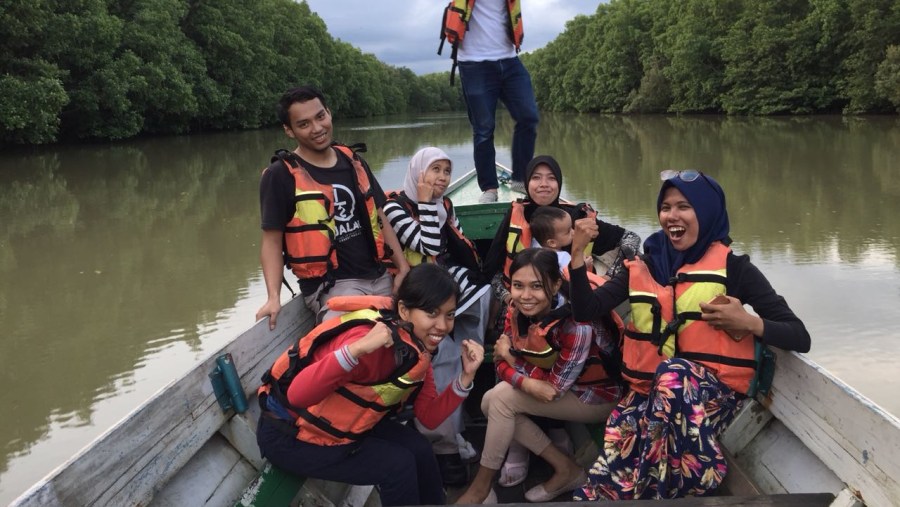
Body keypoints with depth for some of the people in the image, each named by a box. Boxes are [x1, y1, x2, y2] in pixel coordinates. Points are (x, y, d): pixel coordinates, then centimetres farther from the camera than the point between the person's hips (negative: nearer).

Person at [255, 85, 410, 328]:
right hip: (329, 285, -6)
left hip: (379, 277, 7)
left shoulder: (353, 162, 13)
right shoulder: (280, 175, -5)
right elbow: (272, 240, -6)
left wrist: (403, 267, 7)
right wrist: (274, 297, -19)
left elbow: (379, 218, 17)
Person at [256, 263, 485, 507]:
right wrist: (356, 349, -50)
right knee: (398, 464, -14)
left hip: (342, 425, 8)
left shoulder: (418, 349, -6)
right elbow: (298, 395, -40)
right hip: (289, 435, -8)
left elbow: (429, 416, -1)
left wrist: (466, 376, -14)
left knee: (418, 450, 0)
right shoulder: (375, 343, -32)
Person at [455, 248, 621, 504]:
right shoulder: (517, 311, -12)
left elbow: (555, 387, -27)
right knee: (490, 402, -9)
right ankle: (566, 469, -1)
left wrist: (510, 355, -16)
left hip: (598, 396, -7)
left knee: (502, 398, -20)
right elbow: (502, 361, -8)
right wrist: (528, 383, -31)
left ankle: (481, 486, -1)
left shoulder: (576, 323, -32)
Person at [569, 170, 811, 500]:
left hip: (713, 389, -1)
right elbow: (585, 310, 0)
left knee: (675, 373, -39)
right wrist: (577, 253, -11)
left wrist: (749, 323, -19)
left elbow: (800, 338, -2)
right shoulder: (644, 266, 9)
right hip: (649, 390, 2)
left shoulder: (733, 268, -1)